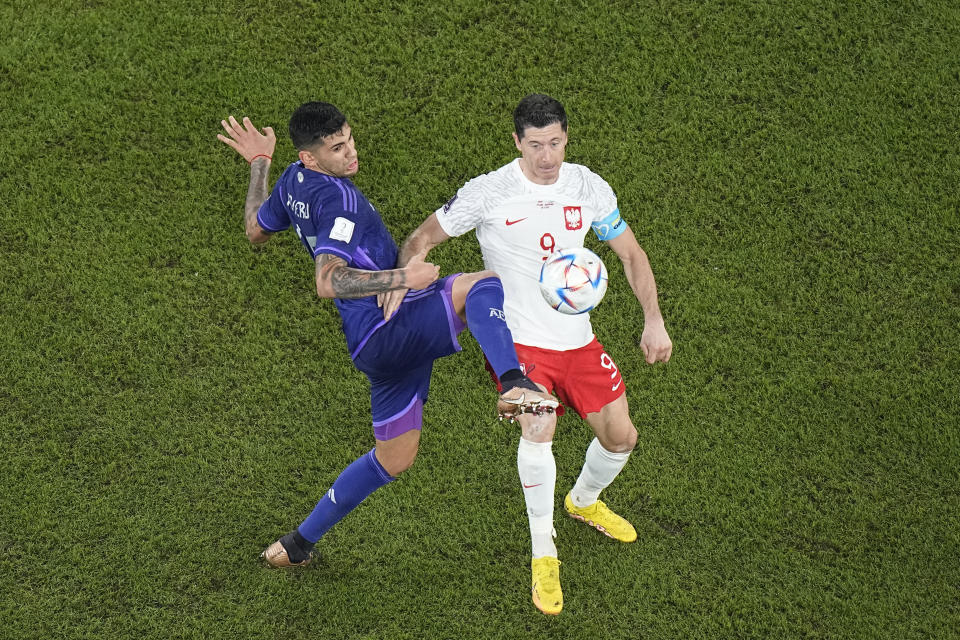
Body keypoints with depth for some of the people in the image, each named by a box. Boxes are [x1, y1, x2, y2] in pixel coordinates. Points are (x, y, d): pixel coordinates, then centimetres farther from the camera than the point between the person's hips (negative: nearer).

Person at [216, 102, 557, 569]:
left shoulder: (293, 182, 12)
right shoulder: (338, 198, -17)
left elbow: (256, 230, 31)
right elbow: (327, 282, -29)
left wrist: (258, 164, 38)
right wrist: (401, 278, -31)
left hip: (375, 344, 10)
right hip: (387, 330, -10)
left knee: (393, 459, 23)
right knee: (482, 285, -31)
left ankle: (298, 544, 32)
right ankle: (515, 386, -54)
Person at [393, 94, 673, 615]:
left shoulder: (588, 187, -1)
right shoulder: (488, 193, -12)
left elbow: (631, 255, 10)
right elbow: (423, 238, -3)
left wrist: (654, 321, -1)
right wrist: (405, 275, -25)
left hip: (577, 338, 5)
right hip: (517, 339, -5)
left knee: (620, 436, 5)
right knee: (539, 425, -30)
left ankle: (584, 500, 42)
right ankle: (543, 553, -10)